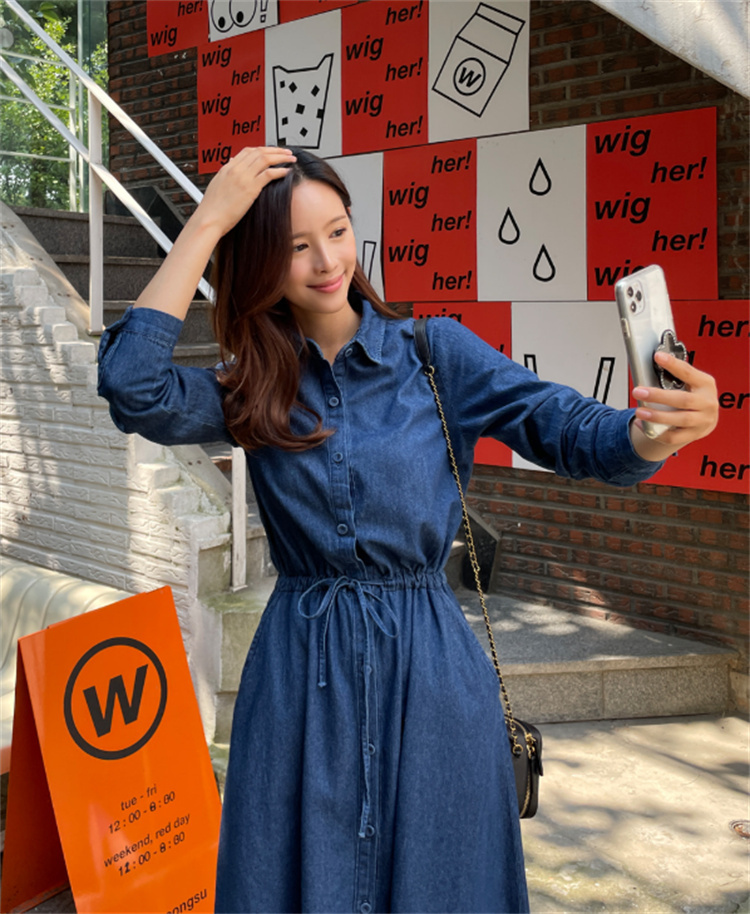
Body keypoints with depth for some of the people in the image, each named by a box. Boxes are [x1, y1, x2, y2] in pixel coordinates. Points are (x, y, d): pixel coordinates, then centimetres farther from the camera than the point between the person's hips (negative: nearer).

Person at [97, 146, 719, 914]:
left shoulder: (434, 351, -2)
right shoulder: (253, 389, 2)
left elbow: (563, 427, -12)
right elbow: (132, 387, -14)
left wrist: (658, 429, -35)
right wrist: (207, 223, -11)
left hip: (429, 664, -1)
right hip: (298, 674, 1)